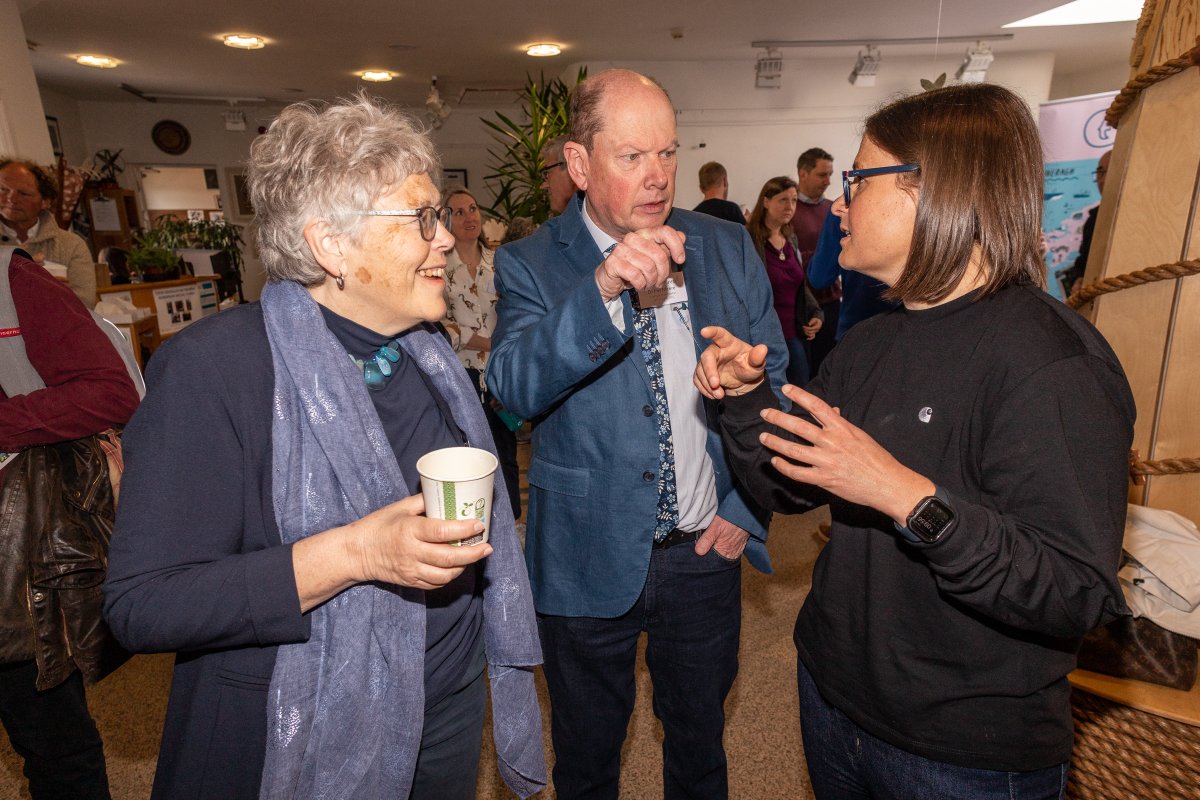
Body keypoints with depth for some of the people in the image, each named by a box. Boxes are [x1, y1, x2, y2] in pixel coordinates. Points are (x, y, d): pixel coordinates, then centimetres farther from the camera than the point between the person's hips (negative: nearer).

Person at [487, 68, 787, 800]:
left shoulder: (729, 250, -1)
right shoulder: (531, 265, -9)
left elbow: (772, 380, 4)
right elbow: (513, 387, -26)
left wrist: (746, 508, -2)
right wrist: (603, 286, -40)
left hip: (706, 550, 3)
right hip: (589, 557, -2)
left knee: (701, 739, 26)